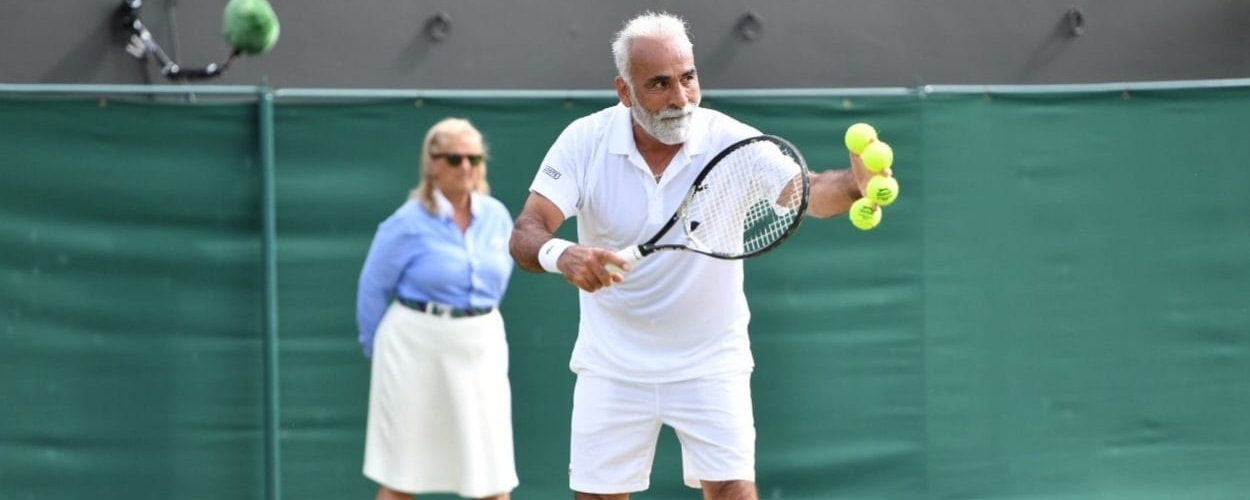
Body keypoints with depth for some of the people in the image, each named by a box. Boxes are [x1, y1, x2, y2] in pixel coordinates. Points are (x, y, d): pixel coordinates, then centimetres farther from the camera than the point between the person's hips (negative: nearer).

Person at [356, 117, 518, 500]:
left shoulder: (497, 217, 2)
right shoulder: (408, 223, -11)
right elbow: (372, 289, -3)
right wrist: (379, 349, 5)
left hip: (480, 348, 4)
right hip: (416, 349, -4)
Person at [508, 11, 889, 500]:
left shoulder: (728, 139, -16)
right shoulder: (585, 140, -13)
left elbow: (805, 190, -31)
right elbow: (525, 235, -17)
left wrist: (853, 184, -55)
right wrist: (560, 254, -41)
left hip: (710, 362, -1)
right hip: (613, 364, 1)